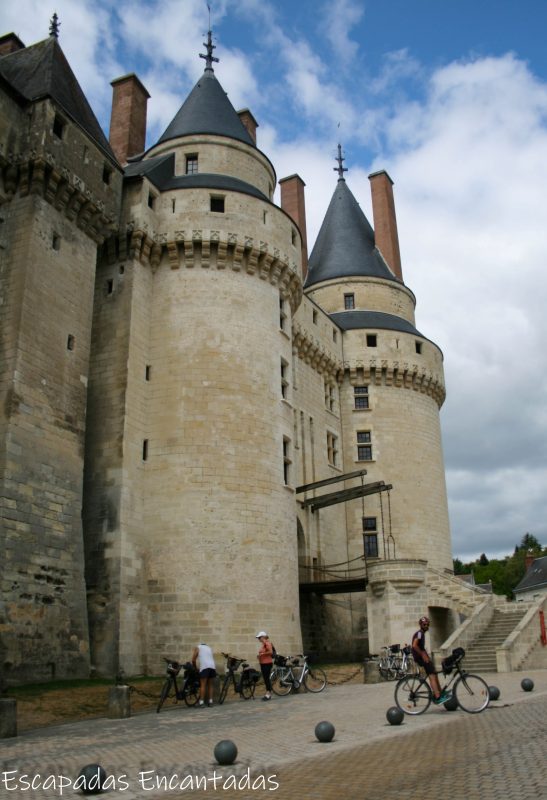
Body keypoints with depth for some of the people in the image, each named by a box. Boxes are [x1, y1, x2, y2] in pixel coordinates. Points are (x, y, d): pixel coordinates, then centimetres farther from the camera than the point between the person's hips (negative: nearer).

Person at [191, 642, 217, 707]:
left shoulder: (197, 647, 18)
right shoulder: (209, 648, 30)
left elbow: (193, 660, 10)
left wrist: (195, 668, 22)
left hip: (204, 667, -4)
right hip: (213, 666, 4)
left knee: (203, 685, -2)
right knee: (210, 685, 13)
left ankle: (201, 702, -5)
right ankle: (210, 701, 13)